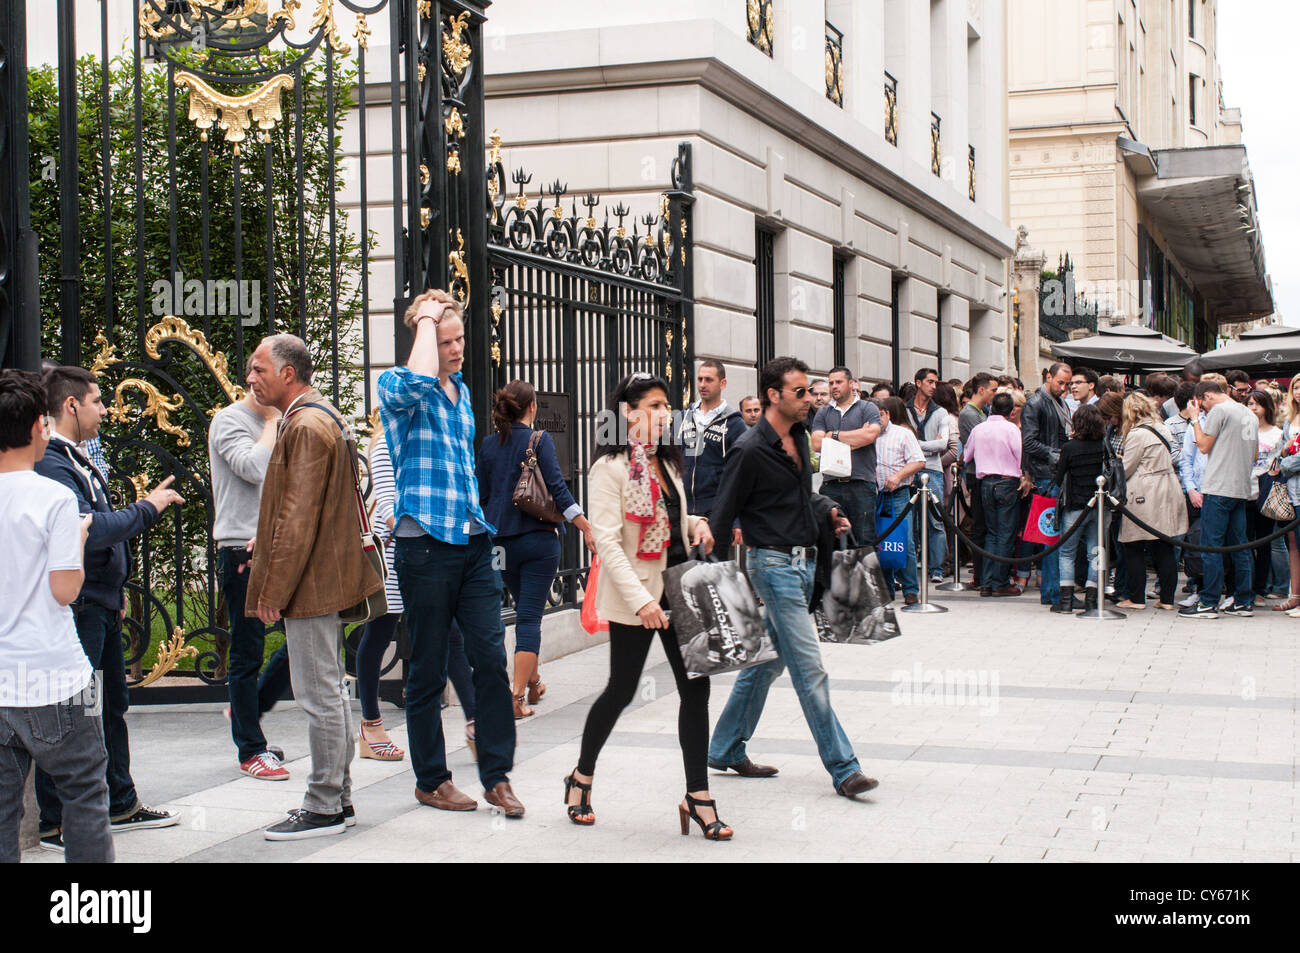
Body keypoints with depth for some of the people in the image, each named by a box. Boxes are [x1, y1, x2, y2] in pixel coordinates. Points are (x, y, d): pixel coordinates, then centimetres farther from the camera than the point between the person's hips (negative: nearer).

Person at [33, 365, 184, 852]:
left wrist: (116, 588, 21)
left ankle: (121, 806, 30)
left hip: (101, 607, 11)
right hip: (74, 611, -11)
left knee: (111, 706, 18)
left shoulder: (77, 460, 15)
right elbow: (90, 531, -29)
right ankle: (55, 825, 4)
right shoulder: (51, 466, -19)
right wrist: (148, 507, -18)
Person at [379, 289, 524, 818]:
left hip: (473, 543, 6)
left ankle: (497, 777, 6)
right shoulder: (396, 386, -6)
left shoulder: (462, 390, 17)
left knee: (491, 658, -1)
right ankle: (431, 779, 15)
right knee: (428, 669, 3)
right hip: (425, 545, -6)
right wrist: (426, 319, -18)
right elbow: (417, 381, -32)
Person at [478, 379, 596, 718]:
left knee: (525, 610, 22)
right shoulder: (539, 440, -7)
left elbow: (482, 495, 11)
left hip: (502, 541, 5)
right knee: (530, 616, -3)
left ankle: (533, 683, 32)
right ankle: (517, 696, -11)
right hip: (538, 539, -5)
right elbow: (557, 487, -14)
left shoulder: (489, 445, 6)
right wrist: (586, 527, -11)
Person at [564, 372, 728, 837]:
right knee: (621, 690, 5)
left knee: (695, 687, 1)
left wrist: (697, 523, 4)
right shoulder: (611, 467, -12)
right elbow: (607, 541, -19)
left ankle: (697, 796, 6)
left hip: (678, 587, 7)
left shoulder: (667, 462, 12)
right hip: (636, 595, -7)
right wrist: (640, 601, -26)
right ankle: (581, 777, 28)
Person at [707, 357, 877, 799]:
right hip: (774, 564, -9)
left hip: (803, 562, 9)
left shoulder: (798, 438, 10)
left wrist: (828, 512, 7)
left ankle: (726, 749, 27)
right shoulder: (751, 450, -15)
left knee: (768, 659, 15)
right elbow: (722, 515, -10)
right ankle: (843, 769, -3)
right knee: (810, 670, -7)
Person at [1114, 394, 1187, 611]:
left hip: (1144, 497, -7)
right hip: (1167, 494, 7)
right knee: (1164, 548, 8)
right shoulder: (1162, 428, 11)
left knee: (1134, 548, 2)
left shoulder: (1137, 434, -12)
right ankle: (1167, 598, 9)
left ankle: (1136, 598, 5)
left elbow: (1125, 469, -9)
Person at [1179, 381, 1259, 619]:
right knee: (1239, 546, 11)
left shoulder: (1219, 410, -9)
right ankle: (1245, 601, 13)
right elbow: (1254, 455, 21)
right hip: (1242, 490, 8)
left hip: (1220, 488, -8)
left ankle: (1208, 603, -6)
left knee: (1211, 546, -5)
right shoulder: (1249, 414, 16)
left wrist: (1195, 418, 2)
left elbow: (1204, 446, -6)